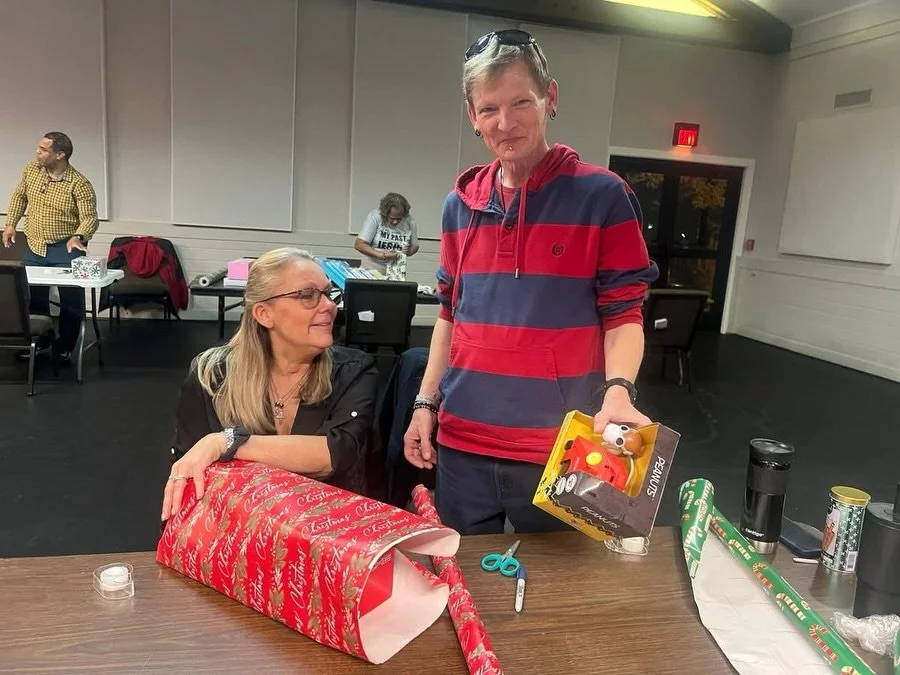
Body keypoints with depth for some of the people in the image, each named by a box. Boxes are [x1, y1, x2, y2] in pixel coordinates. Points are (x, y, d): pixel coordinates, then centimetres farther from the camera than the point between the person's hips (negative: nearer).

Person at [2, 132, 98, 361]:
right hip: (34, 247, 5)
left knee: (71, 301, 0)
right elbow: (20, 196, 16)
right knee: (33, 298, 13)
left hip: (66, 249, -5)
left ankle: (65, 348, 15)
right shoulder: (31, 169, 0)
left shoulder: (79, 184, -17)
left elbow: (90, 218, -19)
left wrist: (78, 237, -37)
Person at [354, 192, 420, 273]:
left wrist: (409, 251, -10)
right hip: (372, 270, -2)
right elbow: (359, 245, -14)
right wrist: (381, 255, -24)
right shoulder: (374, 217, -11)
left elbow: (415, 246, 13)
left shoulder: (410, 223, -4)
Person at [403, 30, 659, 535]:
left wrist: (618, 390, -23)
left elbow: (624, 313, -6)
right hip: (462, 441, 4)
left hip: (559, 445, -4)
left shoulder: (603, 196, -7)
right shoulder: (461, 204, 6)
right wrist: (426, 403, 9)